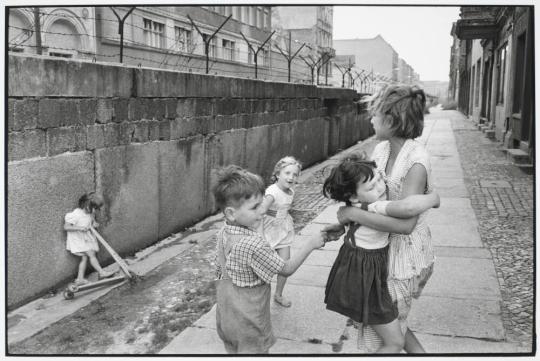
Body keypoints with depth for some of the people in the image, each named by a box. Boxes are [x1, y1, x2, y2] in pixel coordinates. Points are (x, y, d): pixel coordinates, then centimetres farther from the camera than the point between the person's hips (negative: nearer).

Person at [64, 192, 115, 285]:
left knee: (85, 258, 5)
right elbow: (66, 227, -22)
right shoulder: (76, 215, -24)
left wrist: (94, 224, -3)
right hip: (78, 239, -7)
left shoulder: (91, 213, -1)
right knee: (91, 254, -10)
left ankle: (80, 279, 11)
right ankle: (101, 272, -2)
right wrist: (79, 228, -32)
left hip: (87, 238, 7)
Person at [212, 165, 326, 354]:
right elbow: (286, 269, -20)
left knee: (233, 350, 22)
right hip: (248, 324, -7)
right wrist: (310, 245, -12)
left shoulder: (222, 233, -6)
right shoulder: (254, 244, -31)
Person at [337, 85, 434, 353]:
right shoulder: (381, 150, -2)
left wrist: (352, 213, -28)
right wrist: (340, 223, -2)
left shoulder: (416, 162, -26)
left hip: (406, 252, -7)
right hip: (383, 246, 7)